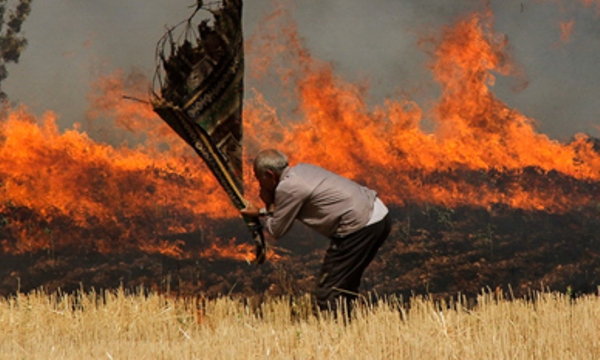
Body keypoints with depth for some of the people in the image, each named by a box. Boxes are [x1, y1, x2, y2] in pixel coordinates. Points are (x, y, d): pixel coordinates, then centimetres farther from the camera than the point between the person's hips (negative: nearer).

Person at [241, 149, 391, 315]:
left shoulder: (288, 187, -11)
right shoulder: (301, 170, 17)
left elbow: (277, 231, -2)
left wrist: (268, 207, 15)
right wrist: (260, 212, 31)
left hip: (361, 225, -10)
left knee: (328, 292, -6)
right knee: (345, 285, 21)